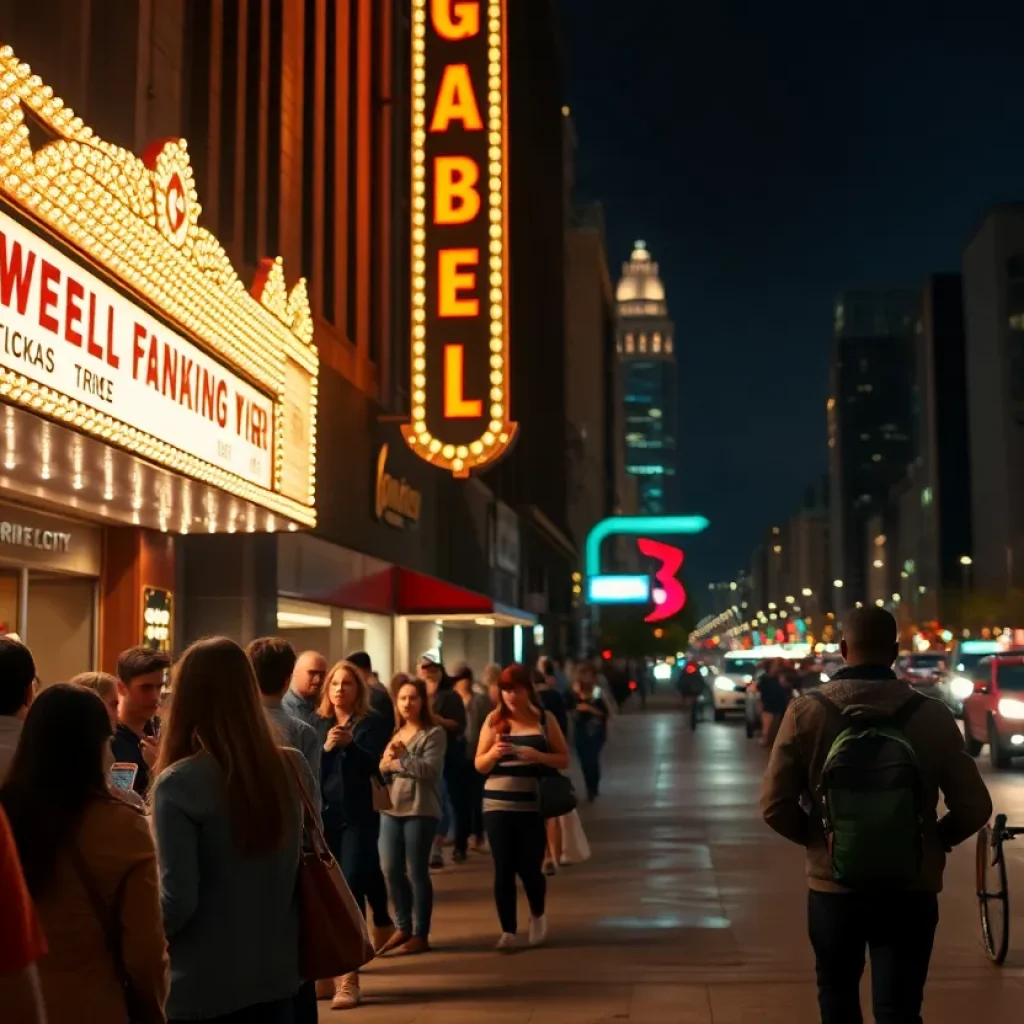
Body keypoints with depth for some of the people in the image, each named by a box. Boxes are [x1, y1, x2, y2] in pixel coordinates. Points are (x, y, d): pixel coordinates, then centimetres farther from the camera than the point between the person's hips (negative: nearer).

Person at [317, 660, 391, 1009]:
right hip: (323, 815, 3)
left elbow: (374, 765, -11)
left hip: (358, 817, -3)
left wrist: (350, 744, -26)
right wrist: (326, 747, -17)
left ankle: (349, 978, -8)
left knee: (351, 890, -9)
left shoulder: (372, 723, 1)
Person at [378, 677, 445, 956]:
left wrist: (400, 758, -11)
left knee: (416, 872, -2)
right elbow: (382, 772, 13)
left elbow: (430, 770, -17)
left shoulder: (434, 733, -4)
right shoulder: (393, 733, 16)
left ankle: (420, 934, 8)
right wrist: (385, 764, -8)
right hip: (391, 809, 6)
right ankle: (403, 927, 24)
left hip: (420, 811, -6)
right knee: (391, 870, 9)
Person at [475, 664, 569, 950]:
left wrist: (538, 756, -16)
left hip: (533, 806, -1)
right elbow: (479, 765, 5)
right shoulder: (494, 720, 3)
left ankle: (537, 915, 30)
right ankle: (508, 930, 10)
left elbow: (564, 760, 3)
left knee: (529, 868, 0)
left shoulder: (545, 719, 3)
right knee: (503, 869, 0)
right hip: (497, 805, 1)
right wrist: (493, 753, -17)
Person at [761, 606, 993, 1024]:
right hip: (911, 891, 0)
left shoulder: (806, 712, -9)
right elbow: (974, 807, -5)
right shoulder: (933, 716, -8)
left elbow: (775, 805, -9)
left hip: (833, 886, 0)